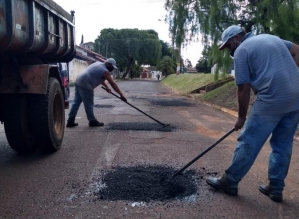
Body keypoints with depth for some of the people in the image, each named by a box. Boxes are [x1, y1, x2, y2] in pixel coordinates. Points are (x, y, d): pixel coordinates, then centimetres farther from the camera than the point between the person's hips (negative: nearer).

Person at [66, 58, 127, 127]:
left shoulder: (99, 64, 18)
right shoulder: (105, 71, -9)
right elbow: (113, 84, -10)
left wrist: (106, 87, 20)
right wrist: (121, 95, -8)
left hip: (78, 81, 10)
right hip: (85, 85, -10)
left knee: (76, 102, 12)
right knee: (89, 104, 1)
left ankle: (70, 121, 16)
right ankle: (92, 121, 11)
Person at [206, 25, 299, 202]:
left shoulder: (241, 51, -1)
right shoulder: (271, 38, 21)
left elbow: (244, 89, -4)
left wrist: (241, 117, 5)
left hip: (271, 100, -8)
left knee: (248, 143, 2)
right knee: (283, 145, 14)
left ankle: (229, 182, 12)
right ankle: (276, 188, 21)